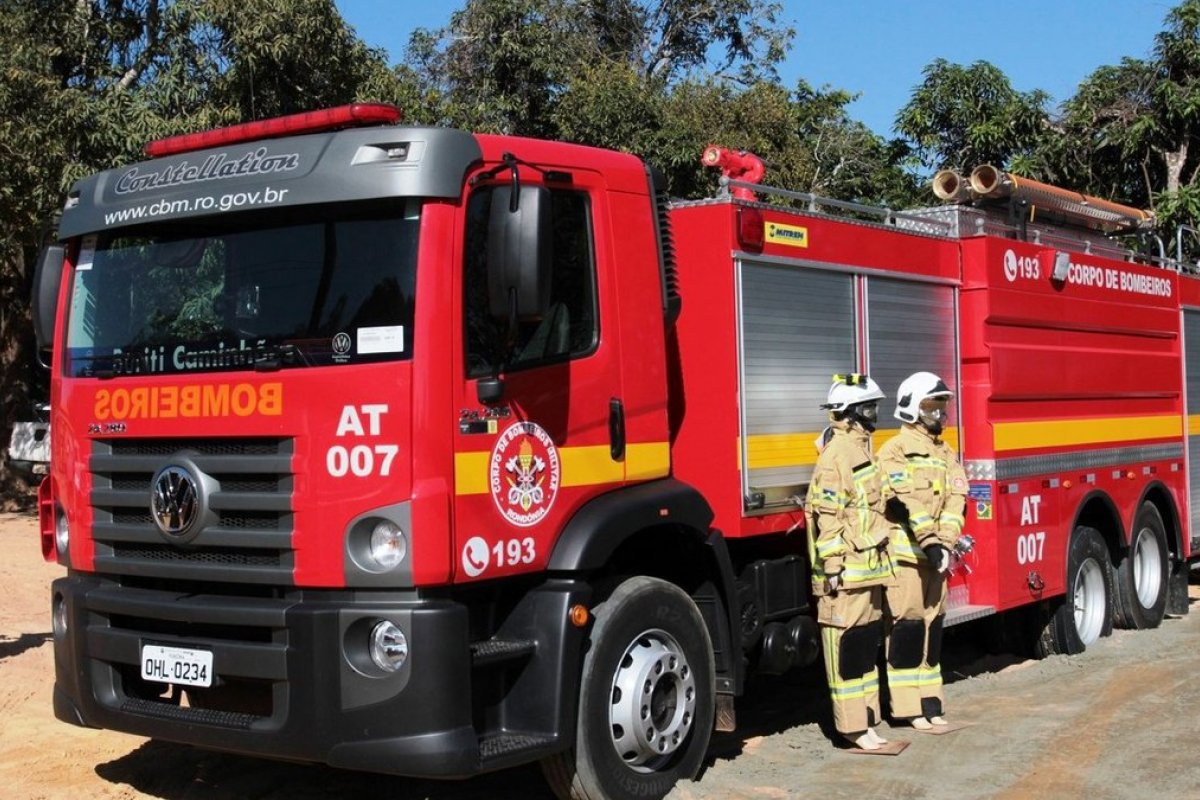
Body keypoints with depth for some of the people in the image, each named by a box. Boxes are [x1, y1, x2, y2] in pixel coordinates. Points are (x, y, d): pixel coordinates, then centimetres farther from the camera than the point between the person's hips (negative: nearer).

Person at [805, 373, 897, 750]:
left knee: (867, 645, 13)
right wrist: (832, 567, -21)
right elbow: (828, 516, -19)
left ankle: (866, 724, 21)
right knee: (847, 646, -4)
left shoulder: (862, 451, 17)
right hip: (847, 574, -10)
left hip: (869, 570, 10)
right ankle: (853, 726, 1)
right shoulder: (837, 455, -14)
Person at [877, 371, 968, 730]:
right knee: (907, 627, -6)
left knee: (932, 626, 11)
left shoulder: (947, 455, 15)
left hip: (936, 555, 7)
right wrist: (929, 542, -25)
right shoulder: (895, 451, -6)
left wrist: (945, 543, -12)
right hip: (905, 553, -7)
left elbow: (955, 500, 3)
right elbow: (908, 502, -17)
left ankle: (930, 701, 19)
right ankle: (907, 706, 0)